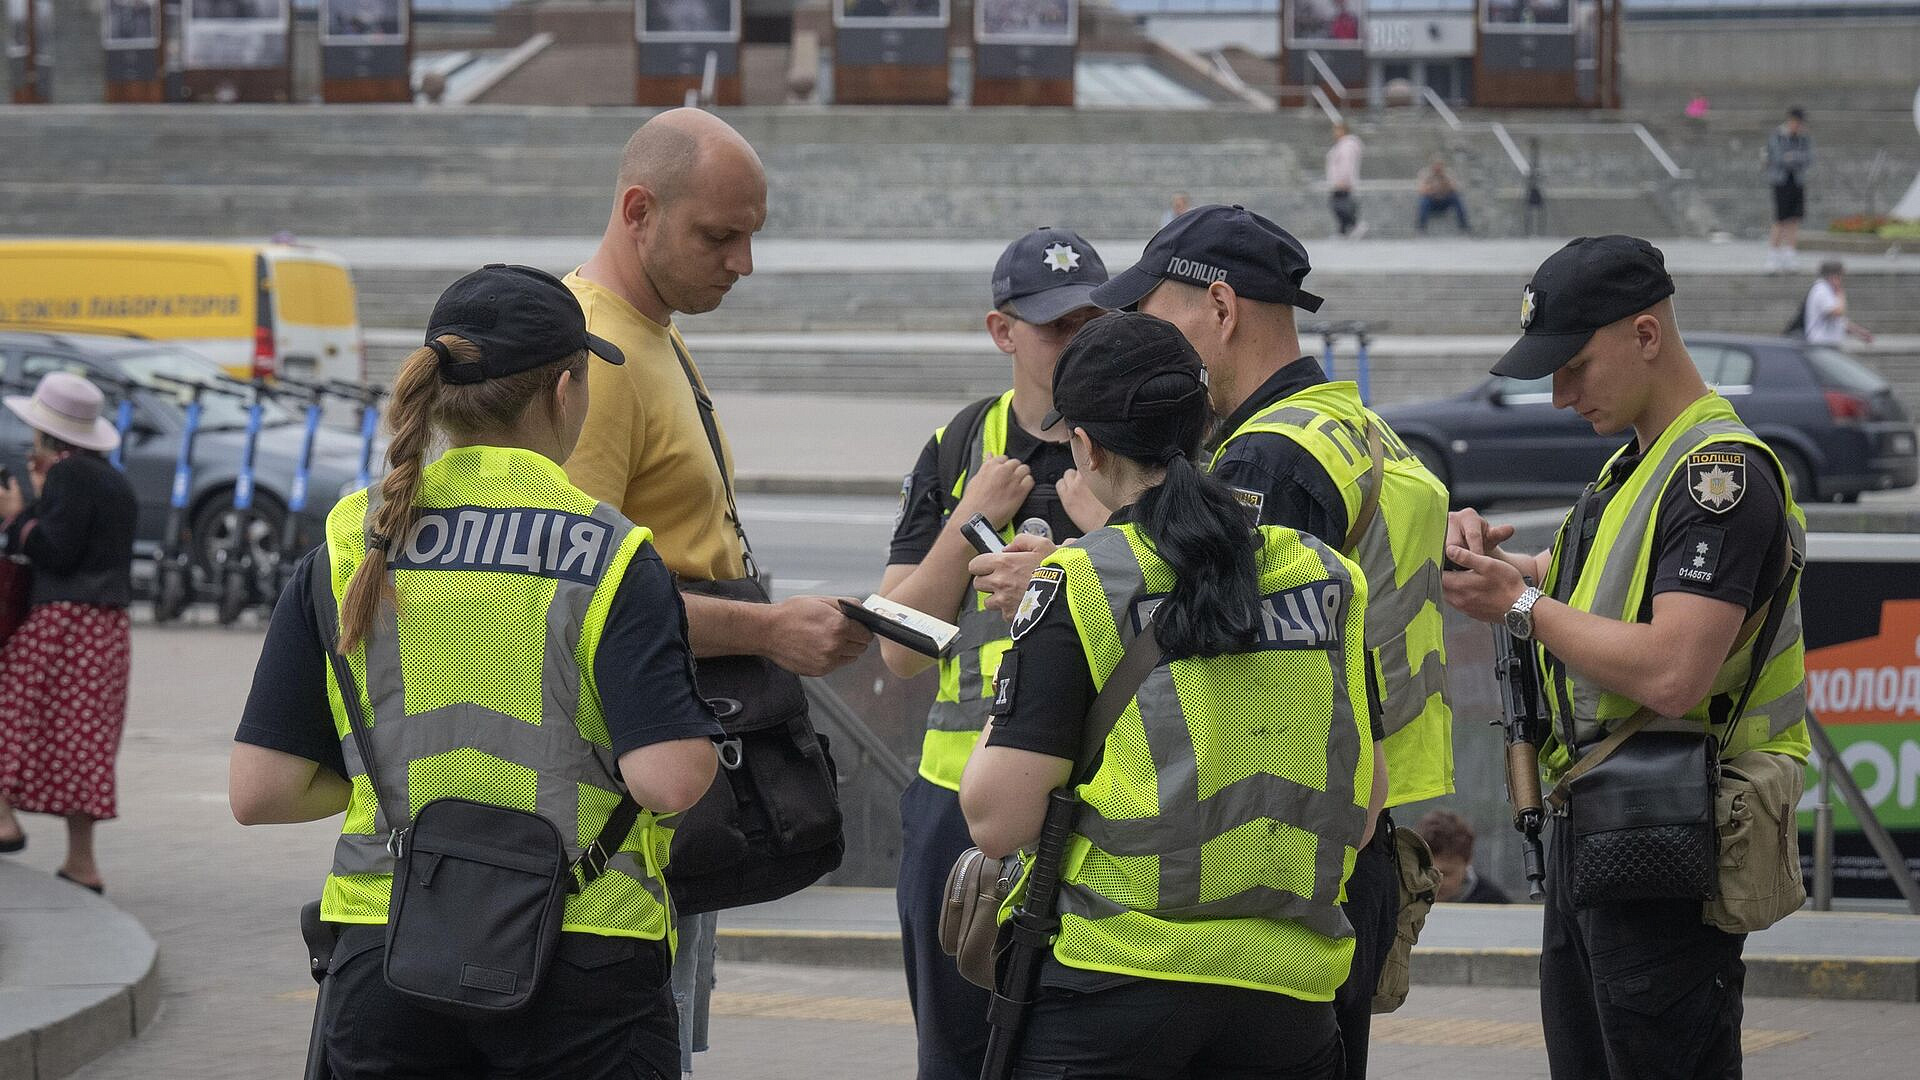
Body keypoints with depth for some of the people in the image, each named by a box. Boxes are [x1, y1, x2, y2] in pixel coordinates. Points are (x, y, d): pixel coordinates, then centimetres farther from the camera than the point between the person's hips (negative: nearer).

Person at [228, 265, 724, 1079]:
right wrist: (703, 737, 6)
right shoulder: (610, 555, -7)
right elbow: (669, 780, -16)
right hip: (579, 966, -3)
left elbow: (259, 791, 0)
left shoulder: (348, 547, 3)